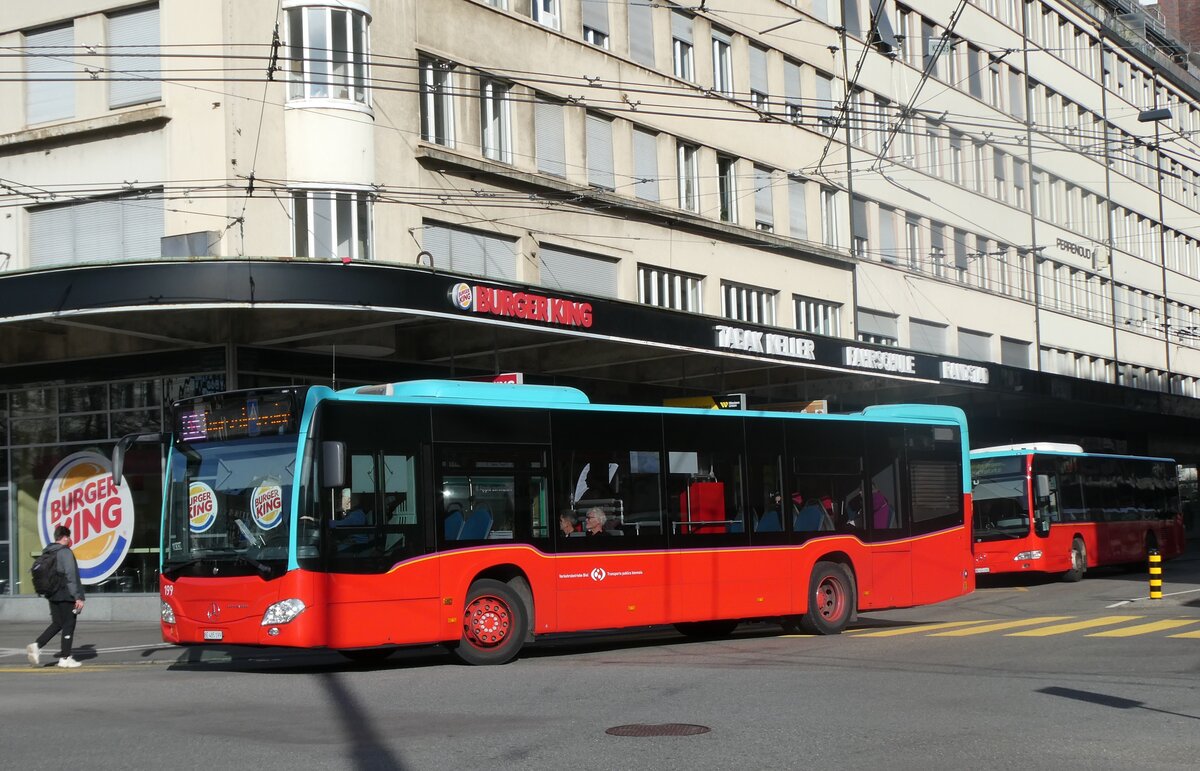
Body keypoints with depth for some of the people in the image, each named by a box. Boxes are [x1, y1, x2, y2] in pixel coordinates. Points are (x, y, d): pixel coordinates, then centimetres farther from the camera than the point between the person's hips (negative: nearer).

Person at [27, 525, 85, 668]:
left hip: (52, 595, 7)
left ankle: (36, 645, -2)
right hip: (66, 596, -7)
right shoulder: (66, 552, -13)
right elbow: (71, 576, -17)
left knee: (57, 624, 15)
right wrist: (78, 597, -17)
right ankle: (65, 658, 5)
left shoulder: (46, 553, 11)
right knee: (69, 625, 3)